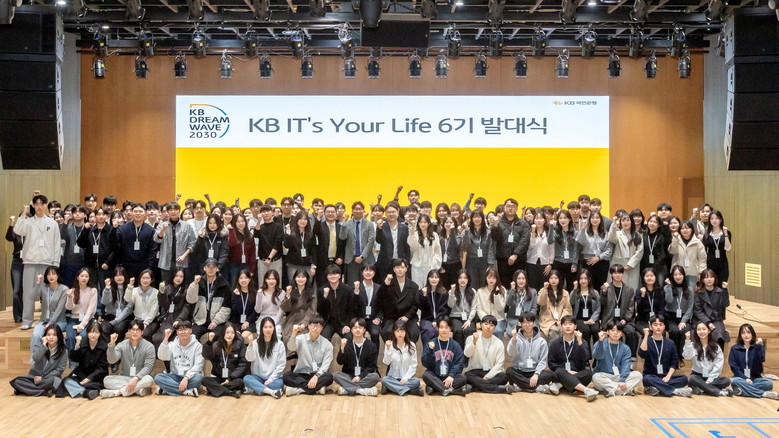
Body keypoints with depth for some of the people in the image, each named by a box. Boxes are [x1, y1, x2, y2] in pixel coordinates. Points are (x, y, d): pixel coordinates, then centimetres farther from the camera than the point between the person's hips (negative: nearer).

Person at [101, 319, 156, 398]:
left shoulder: (149, 346, -6)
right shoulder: (122, 345, 1)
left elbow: (148, 367, -13)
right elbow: (111, 360, -13)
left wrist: (136, 378, -28)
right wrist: (112, 344, -27)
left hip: (140, 379, -2)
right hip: (123, 378, 2)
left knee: (148, 380, -35)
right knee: (107, 380, -23)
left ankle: (117, 392, -30)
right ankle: (138, 389, -29)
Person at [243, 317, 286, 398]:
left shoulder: (279, 344, -1)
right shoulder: (256, 342, 3)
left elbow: (281, 365, -3)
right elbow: (250, 359, -10)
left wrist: (271, 379, -12)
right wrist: (250, 345, -24)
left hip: (273, 377, -1)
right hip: (258, 377, 2)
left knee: (279, 383, -34)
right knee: (246, 379, -30)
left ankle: (254, 389, -25)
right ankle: (271, 391, -36)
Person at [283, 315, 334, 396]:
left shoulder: (327, 344, 0)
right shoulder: (301, 339, 2)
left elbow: (325, 365, -7)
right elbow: (291, 348, -20)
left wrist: (316, 376, -25)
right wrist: (294, 333, -39)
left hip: (318, 375, 0)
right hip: (301, 375, 0)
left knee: (329, 377, -31)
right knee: (286, 376, -28)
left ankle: (299, 389, -28)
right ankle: (317, 388, -29)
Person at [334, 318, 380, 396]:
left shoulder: (371, 345, -1)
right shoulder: (347, 344, 1)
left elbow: (372, 366, -2)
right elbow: (340, 362, -5)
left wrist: (360, 376, -15)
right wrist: (342, 348, -21)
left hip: (364, 376, -1)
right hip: (349, 376, 1)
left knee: (375, 376, -30)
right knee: (336, 376, -27)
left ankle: (347, 389, -30)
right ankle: (363, 390, -34)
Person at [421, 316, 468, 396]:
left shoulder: (455, 345, 5)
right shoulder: (431, 344, 2)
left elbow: (458, 363, -2)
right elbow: (425, 364, -4)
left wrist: (451, 376, -18)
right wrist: (430, 350, -19)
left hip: (449, 377, 1)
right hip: (435, 377, -1)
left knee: (463, 378, -26)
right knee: (426, 375, -31)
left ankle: (435, 388, -28)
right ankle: (450, 389, -33)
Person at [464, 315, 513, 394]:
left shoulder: (499, 342, 3)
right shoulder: (471, 338, 2)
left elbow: (499, 364, -2)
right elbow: (467, 354, -17)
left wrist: (487, 377, -15)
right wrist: (474, 342, -35)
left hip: (491, 372, 1)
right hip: (474, 372, -1)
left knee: (504, 376, -28)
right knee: (468, 376, -34)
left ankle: (476, 386, -32)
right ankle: (500, 389, -38)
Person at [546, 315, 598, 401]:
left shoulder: (582, 342, 8)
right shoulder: (554, 344, 7)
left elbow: (585, 358, -10)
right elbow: (551, 364, 3)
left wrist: (580, 342, -19)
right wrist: (566, 371, -11)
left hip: (578, 375, 1)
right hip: (561, 374, -1)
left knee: (588, 372, -30)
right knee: (560, 372, -35)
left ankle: (560, 385, -33)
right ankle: (586, 390, -52)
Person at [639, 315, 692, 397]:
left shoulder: (670, 343, 9)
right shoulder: (647, 341, 2)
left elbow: (674, 363, 6)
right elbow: (642, 354, -19)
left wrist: (668, 376, -10)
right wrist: (646, 336, -23)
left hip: (665, 377, 3)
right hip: (651, 376, -3)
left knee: (684, 378, -22)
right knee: (647, 379, -36)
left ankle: (656, 389, -30)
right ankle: (675, 391, -30)